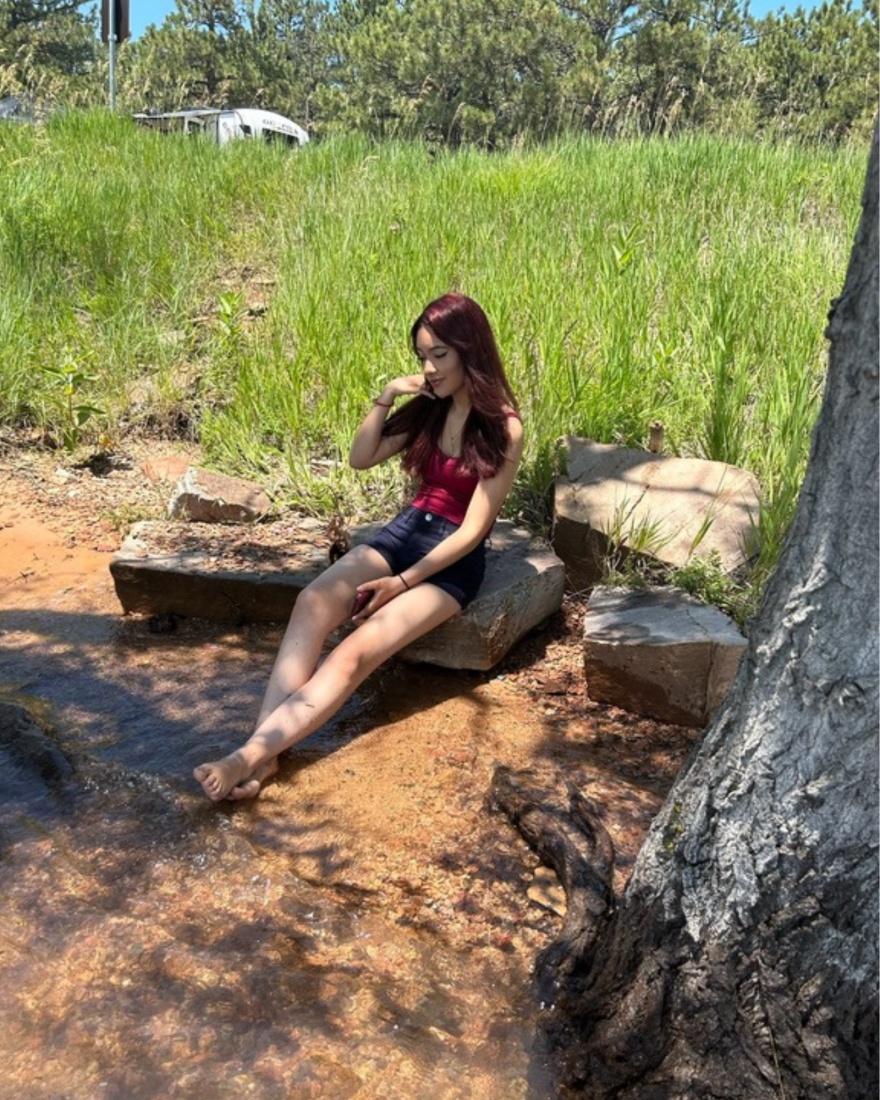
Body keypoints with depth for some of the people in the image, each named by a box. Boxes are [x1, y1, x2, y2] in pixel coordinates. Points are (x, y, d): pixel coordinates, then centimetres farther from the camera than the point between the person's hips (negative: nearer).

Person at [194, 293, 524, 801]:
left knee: (356, 651, -29)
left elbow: (473, 530, -14)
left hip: (453, 561, -5)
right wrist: (386, 397, -4)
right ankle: (263, 749, -36)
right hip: (405, 532, 5)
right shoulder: (429, 407, 8)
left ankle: (254, 754, -35)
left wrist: (402, 582, -17)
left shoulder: (504, 429, -10)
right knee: (313, 603, -26)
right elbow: (361, 458, 10)